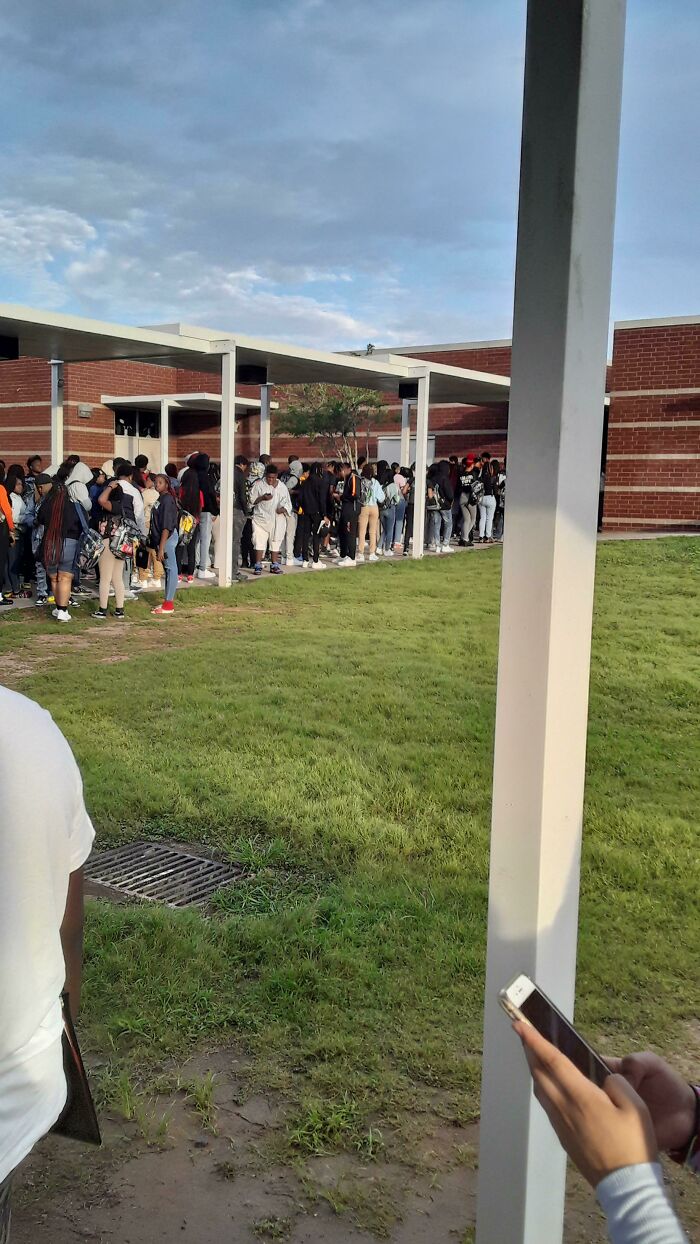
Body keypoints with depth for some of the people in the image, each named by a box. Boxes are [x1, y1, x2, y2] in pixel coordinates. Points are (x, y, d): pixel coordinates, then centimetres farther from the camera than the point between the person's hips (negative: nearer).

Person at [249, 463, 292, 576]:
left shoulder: (282, 487, 8)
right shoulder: (258, 485, 1)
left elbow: (287, 502, 9)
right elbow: (252, 500, 0)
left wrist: (283, 508, -13)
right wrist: (262, 498, -17)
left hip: (277, 519, 3)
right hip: (261, 518, -2)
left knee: (276, 542, 8)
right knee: (260, 541, -7)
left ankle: (274, 565, 16)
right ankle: (258, 566, -4)